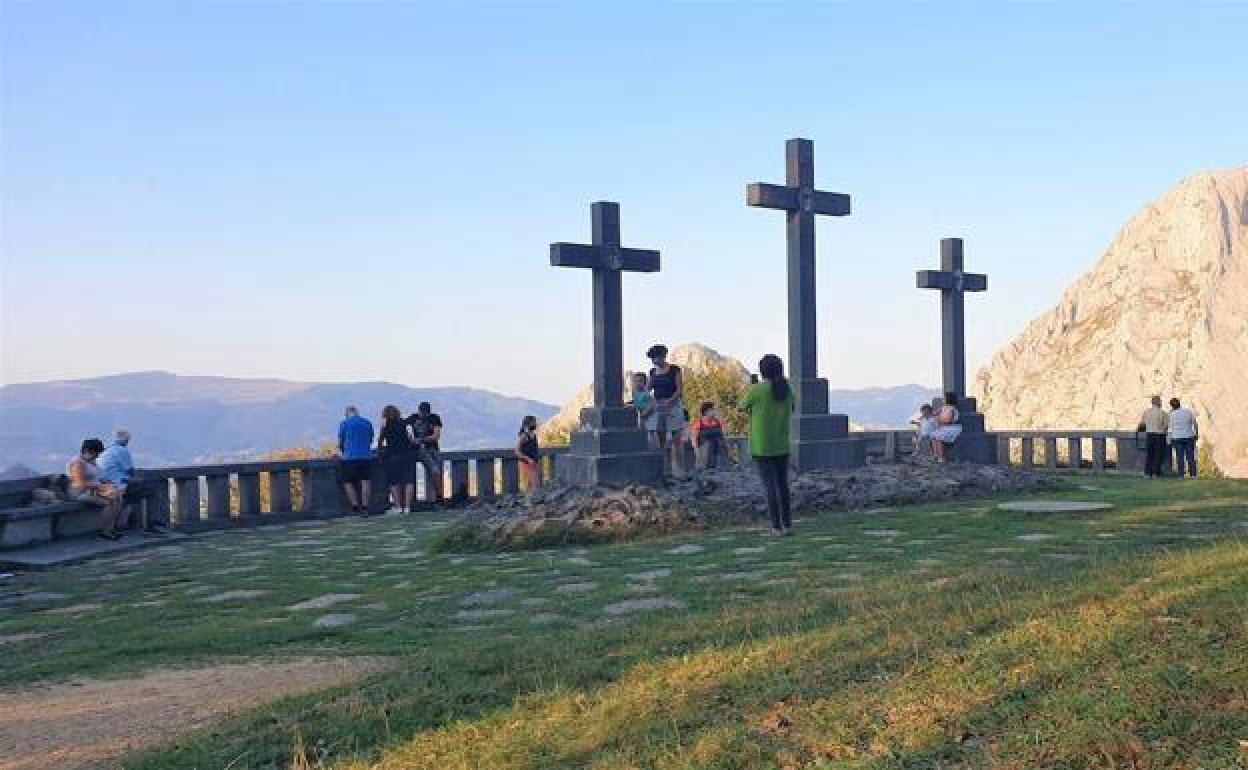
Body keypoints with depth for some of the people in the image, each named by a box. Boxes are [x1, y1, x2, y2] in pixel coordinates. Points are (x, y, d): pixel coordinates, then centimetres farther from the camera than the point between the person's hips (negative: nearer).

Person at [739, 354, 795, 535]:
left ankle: (777, 526, -1)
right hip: (782, 445, 4)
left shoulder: (756, 389, -14)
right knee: (783, 484, 13)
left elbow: (743, 406, 4)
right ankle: (787, 524, 14)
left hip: (762, 446, -4)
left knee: (770, 485, -1)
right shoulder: (787, 389, 1)